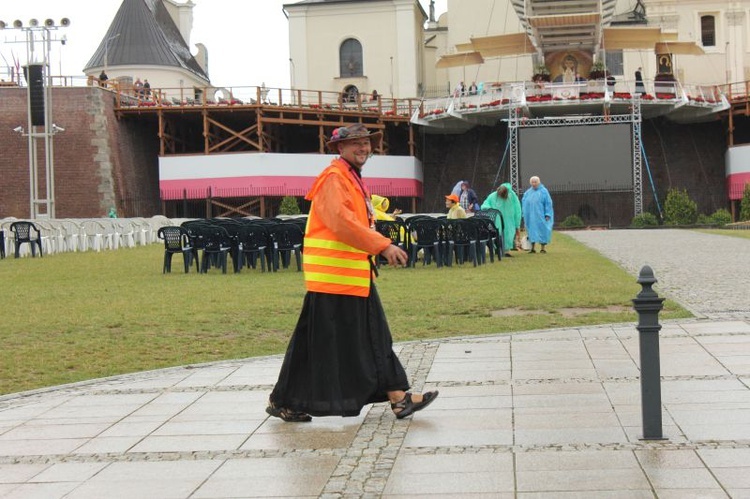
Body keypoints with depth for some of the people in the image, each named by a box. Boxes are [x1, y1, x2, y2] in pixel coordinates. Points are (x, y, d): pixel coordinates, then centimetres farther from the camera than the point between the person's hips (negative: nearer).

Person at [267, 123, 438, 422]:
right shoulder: (333, 178, -13)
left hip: (356, 275, 10)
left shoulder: (354, 179, 19)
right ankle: (282, 401, 9)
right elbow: (342, 221, -25)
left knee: (374, 337, 9)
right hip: (332, 275, -10)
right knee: (317, 342, -3)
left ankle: (398, 397, 12)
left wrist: (384, 249, 13)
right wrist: (384, 246, -27)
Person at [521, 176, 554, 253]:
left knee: (542, 230, -2)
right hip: (530, 216, 4)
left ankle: (543, 247, 4)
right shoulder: (528, 192, 11)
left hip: (540, 215, -4)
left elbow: (548, 203, -5)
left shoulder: (543, 191, -2)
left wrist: (547, 214, -12)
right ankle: (532, 247, 7)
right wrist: (524, 215, 7)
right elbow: (524, 203, 14)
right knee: (532, 230, 3)